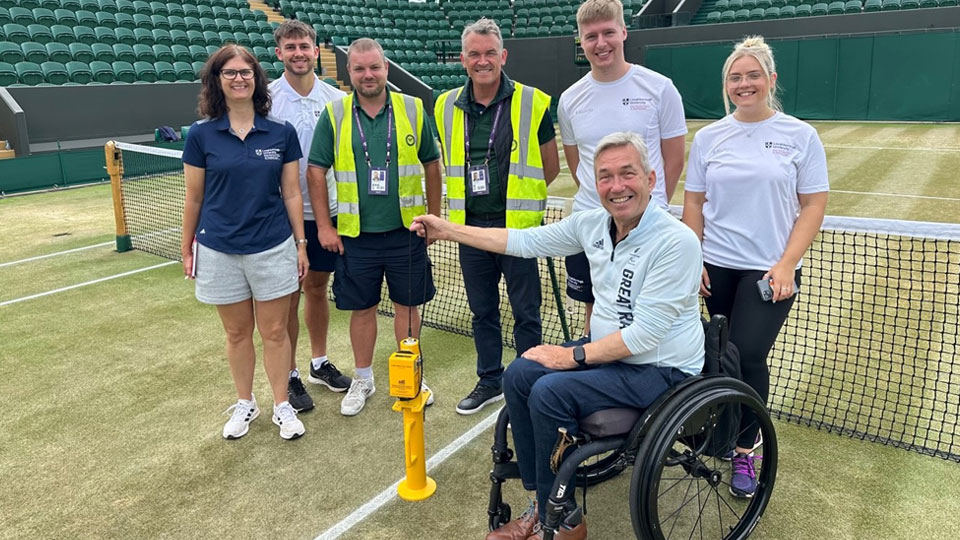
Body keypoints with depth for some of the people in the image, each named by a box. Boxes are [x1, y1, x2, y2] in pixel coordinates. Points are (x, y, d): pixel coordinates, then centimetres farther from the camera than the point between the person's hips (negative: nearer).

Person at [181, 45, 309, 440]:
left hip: (273, 249, 0)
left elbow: (291, 193, 2)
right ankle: (245, 404, 32)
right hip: (219, 252, 1)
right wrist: (186, 248, 8)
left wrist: (301, 244, 2)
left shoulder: (282, 133, -1)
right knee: (237, 332, 13)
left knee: (275, 331, 7)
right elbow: (194, 198, 4)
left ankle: (282, 406, 24)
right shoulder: (201, 136, -2)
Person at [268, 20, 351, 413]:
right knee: (288, 296, 5)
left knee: (318, 287, 15)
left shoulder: (335, 98, 3)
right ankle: (289, 376, 19)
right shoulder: (265, 99, -7)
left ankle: (320, 363, 31)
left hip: (326, 211, 3)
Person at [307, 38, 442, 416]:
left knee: (407, 305, 11)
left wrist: (434, 217, 6)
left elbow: (432, 165, 7)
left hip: (406, 230, 0)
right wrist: (324, 226, -2)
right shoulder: (333, 115, -1)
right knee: (362, 309, 11)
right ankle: (363, 380, 29)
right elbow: (316, 171, 2)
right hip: (355, 234, 0)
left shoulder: (413, 109, 1)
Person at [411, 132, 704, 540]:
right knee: (519, 376, -6)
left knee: (550, 393, -23)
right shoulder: (592, 224, -2)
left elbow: (644, 334, -25)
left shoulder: (676, 242, -23)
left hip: (661, 369, -7)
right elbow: (524, 241, 7)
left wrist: (572, 356, -19)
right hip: (610, 350, 8)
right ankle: (545, 504, 7)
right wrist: (448, 230, 8)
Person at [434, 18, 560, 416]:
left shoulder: (533, 103, -6)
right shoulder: (447, 107, 5)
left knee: (526, 312, 5)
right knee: (482, 311, 15)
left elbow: (551, 166, 3)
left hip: (517, 224, -4)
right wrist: (470, 196, 11)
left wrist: (518, 193, 7)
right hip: (471, 226, 4)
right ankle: (490, 381, 32)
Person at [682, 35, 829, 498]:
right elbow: (693, 203, 8)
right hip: (715, 268, 2)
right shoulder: (708, 137, 6)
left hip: (770, 270, -2)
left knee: (749, 356, -8)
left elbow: (813, 206, -1)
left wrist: (786, 264, -11)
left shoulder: (800, 135, 0)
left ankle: (744, 451, 11)